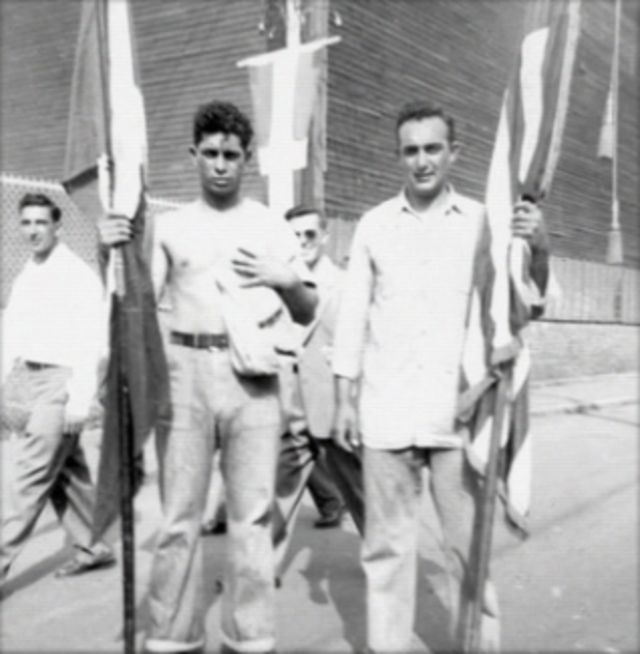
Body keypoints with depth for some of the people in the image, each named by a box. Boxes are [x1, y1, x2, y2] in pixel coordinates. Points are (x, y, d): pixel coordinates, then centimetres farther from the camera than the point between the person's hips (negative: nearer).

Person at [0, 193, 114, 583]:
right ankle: (93, 548, 26)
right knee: (66, 474, 14)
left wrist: (79, 401, -18)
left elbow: (90, 342, -14)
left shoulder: (79, 276, -9)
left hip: (58, 381, -8)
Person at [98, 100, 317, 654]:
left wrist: (284, 280, -6)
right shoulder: (169, 226, 11)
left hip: (252, 376, 0)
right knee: (179, 513, 1)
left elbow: (308, 313, 14)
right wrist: (112, 254, -14)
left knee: (252, 516, 2)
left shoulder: (271, 225, 12)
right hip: (186, 371, 0)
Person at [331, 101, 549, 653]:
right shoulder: (374, 224, 7)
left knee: (472, 544, 5)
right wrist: (344, 400, 3)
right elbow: (352, 316, 8)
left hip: (460, 412, -1)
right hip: (387, 412, 1)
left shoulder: (483, 221, 4)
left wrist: (540, 249, -17)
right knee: (387, 544, 8)